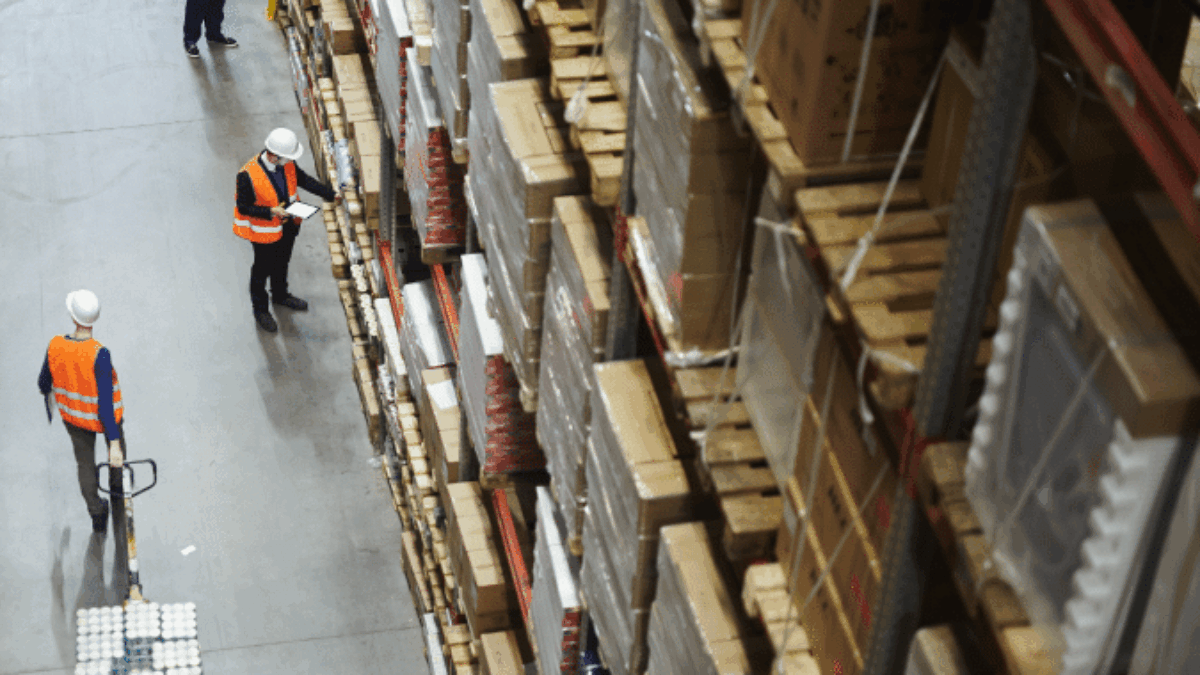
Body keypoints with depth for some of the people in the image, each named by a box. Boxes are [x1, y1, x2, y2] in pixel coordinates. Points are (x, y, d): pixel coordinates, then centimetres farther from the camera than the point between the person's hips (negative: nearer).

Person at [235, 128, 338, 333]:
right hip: (265, 231, -6)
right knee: (262, 269, 16)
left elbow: (303, 179, 1)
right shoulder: (248, 175, -33)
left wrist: (331, 194, -4)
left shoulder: (287, 163, -16)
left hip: (288, 225, 6)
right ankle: (260, 309, 39)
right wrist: (271, 212, -33)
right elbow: (243, 207, -24)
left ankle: (280, 295, 55)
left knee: (282, 262, 28)